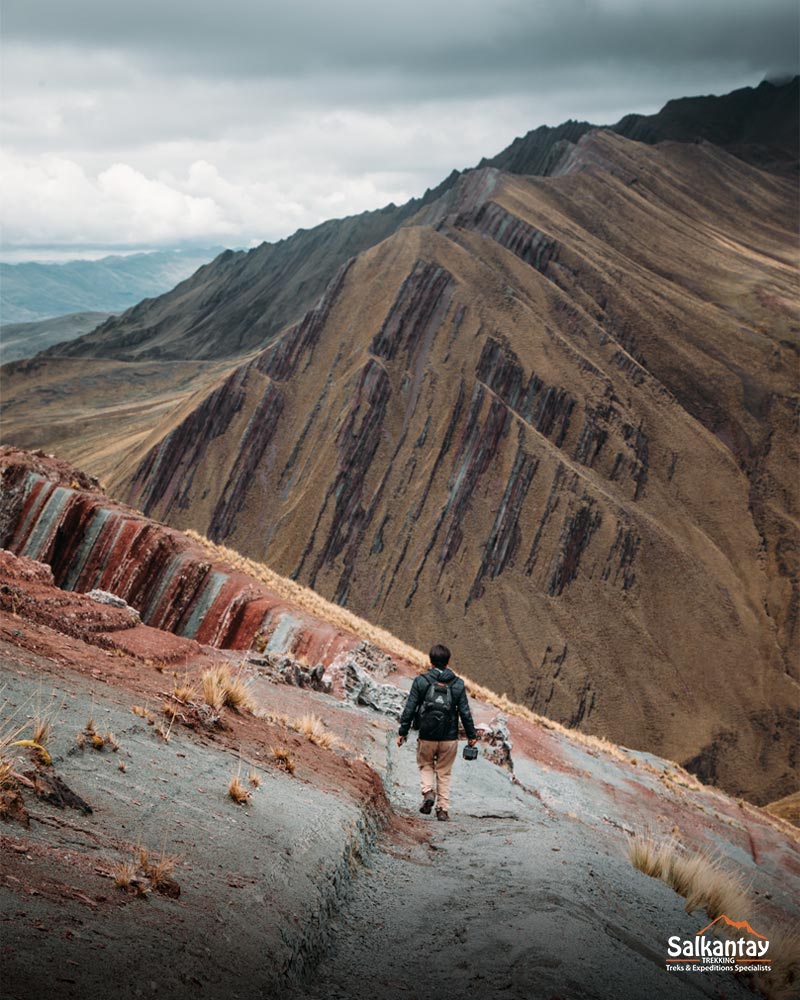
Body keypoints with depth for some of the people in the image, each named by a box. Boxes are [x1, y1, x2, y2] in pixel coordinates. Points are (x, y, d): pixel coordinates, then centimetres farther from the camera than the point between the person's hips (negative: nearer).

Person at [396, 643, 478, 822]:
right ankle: (443, 809, 13)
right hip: (450, 738, 1)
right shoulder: (457, 684, -1)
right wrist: (471, 735, 11)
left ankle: (428, 792, -2)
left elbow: (409, 709, -5)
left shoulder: (421, 681, -5)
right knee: (444, 773, 15)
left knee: (425, 765, 22)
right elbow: (465, 712, 1)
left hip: (427, 737, -1)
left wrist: (403, 732, 4)